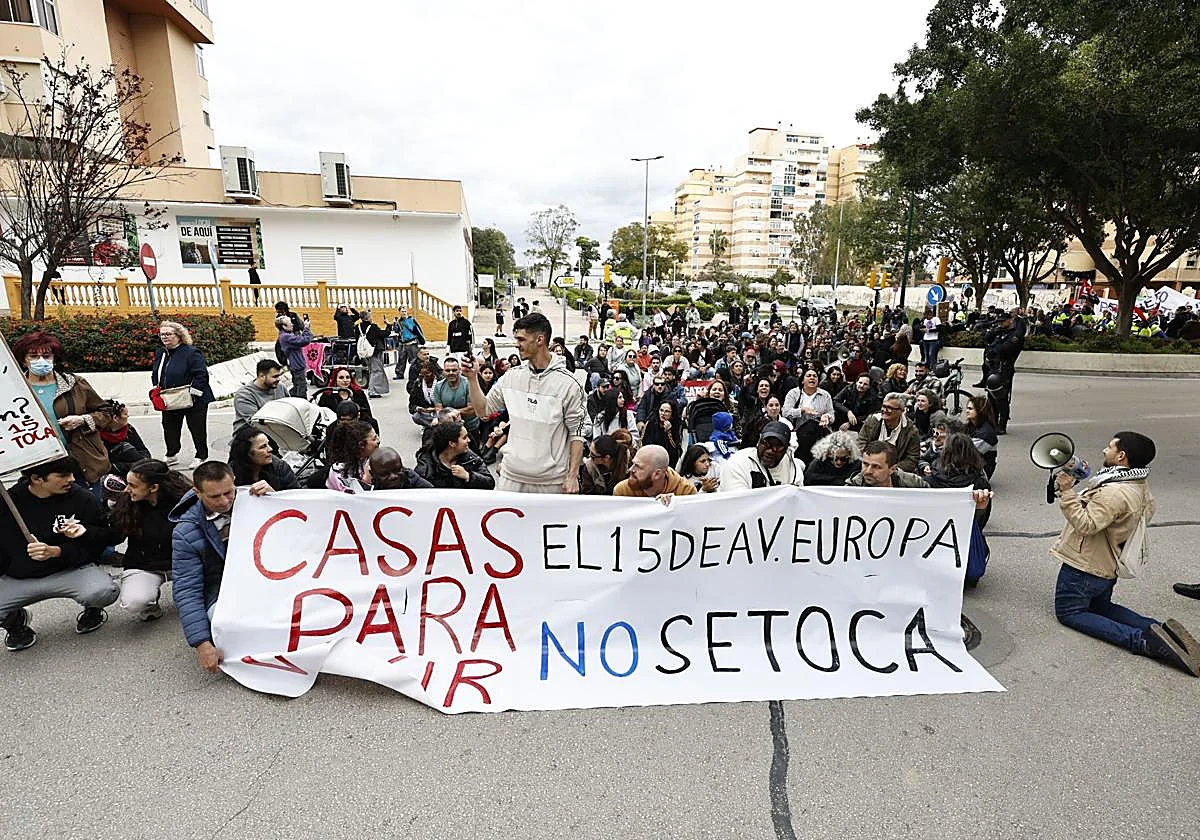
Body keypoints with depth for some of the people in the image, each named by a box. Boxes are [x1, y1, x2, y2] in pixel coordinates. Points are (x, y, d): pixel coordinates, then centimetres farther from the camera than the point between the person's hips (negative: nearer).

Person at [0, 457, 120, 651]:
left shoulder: (83, 499, -8)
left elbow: (106, 537, -6)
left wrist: (56, 551, -20)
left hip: (72, 570, -2)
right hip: (18, 579, 2)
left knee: (104, 591, -31)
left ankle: (92, 610, 9)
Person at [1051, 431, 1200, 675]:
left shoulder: (1114, 493, -28)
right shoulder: (1139, 485, 3)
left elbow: (1085, 525, -30)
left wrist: (1066, 492, -32)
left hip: (1083, 567, -9)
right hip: (1107, 567, 9)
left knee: (1069, 613, 4)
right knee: (1099, 606, 28)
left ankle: (1142, 640, -12)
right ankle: (1160, 629, 6)